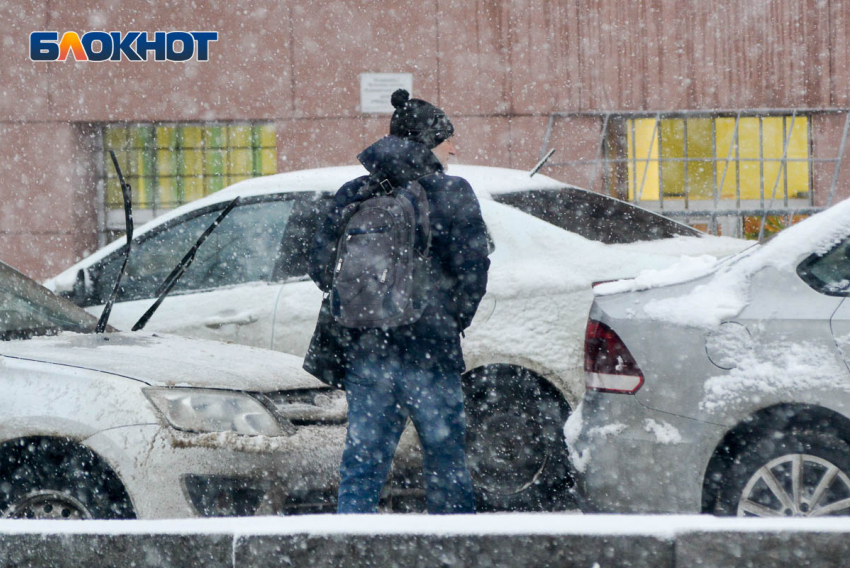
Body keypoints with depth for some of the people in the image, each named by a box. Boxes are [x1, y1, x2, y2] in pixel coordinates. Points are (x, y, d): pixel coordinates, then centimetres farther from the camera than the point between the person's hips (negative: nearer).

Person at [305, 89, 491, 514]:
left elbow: (321, 264, 7)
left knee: (362, 459, 5)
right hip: (429, 350, -4)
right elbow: (472, 270, -10)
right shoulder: (450, 193, -4)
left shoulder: (353, 194, 9)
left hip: (363, 349, 4)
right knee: (445, 460, 6)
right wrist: (454, 321, 6)